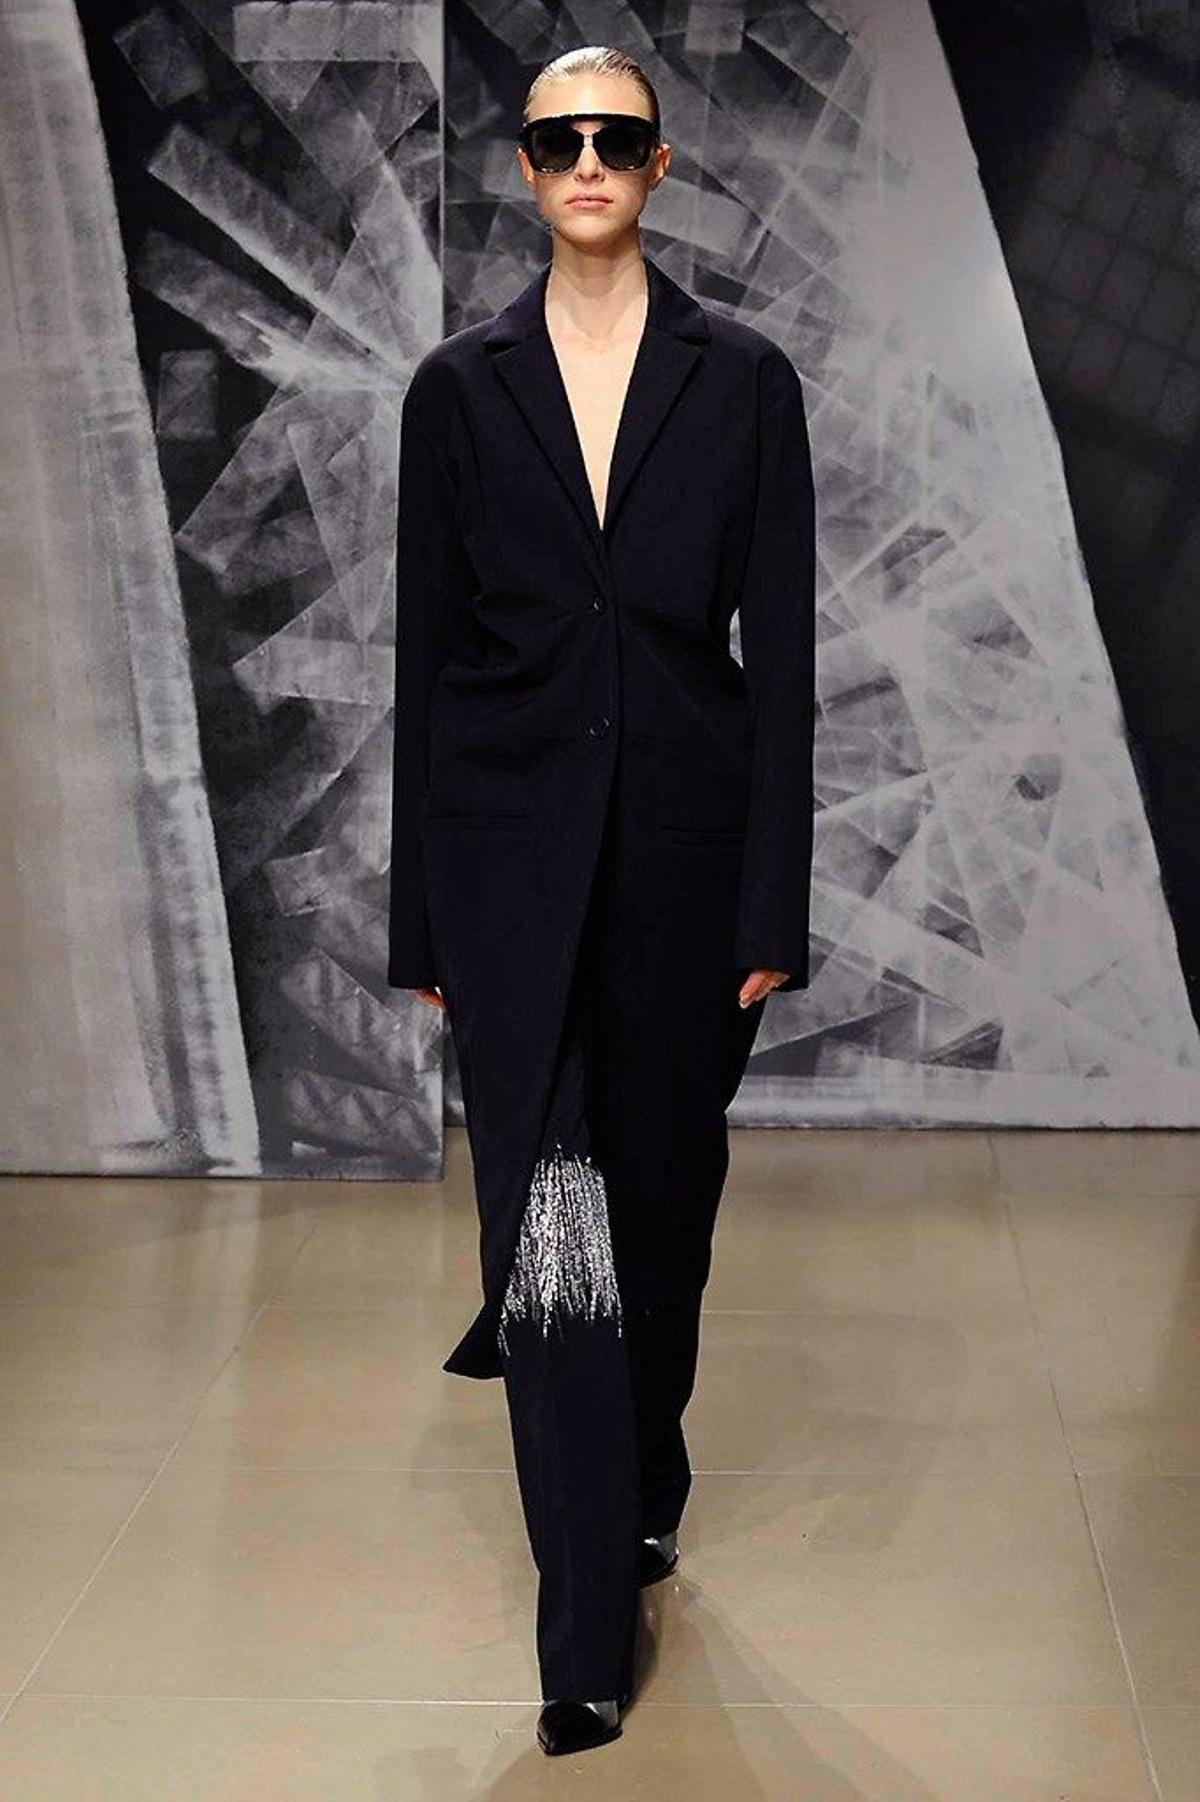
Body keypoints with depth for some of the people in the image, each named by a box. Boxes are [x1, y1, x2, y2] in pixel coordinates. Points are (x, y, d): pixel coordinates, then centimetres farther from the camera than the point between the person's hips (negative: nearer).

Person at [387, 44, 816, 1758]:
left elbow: (781, 650, -1)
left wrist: (774, 908, -5)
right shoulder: (461, 386, 3)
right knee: (549, 1212, -5)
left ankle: (639, 1492, 40)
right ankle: (591, 1632, 2)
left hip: (685, 838, 1)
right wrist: (421, 918, 3)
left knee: (664, 1192, 14)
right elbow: (426, 650, 4)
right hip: (513, 843, 0)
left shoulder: (744, 378, 1)